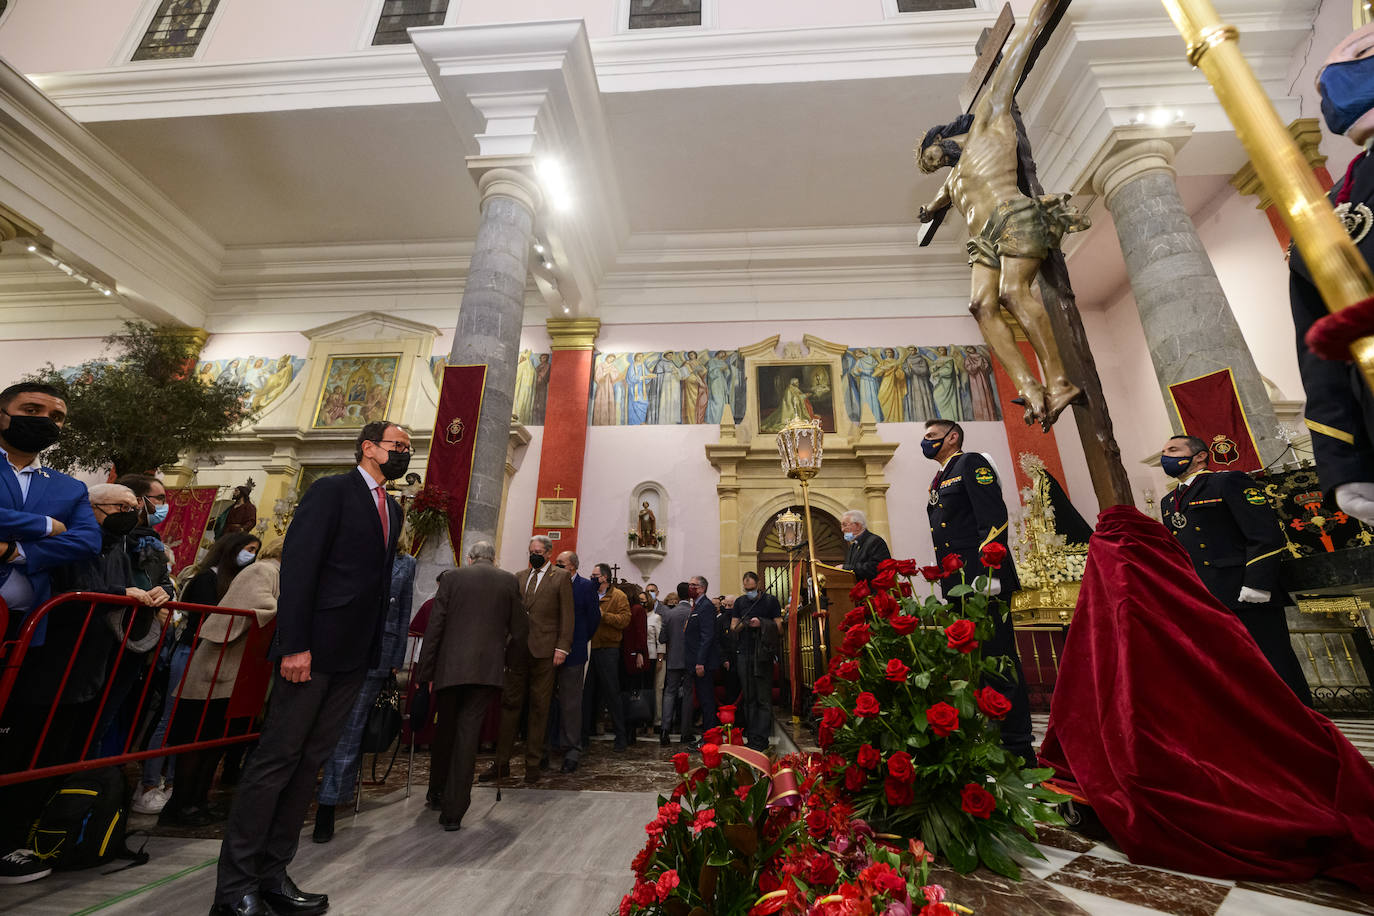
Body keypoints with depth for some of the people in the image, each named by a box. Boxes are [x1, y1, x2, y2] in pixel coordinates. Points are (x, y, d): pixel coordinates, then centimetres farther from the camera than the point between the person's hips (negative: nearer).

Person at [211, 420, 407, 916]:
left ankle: (271, 872, 23)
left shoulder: (393, 509, 16)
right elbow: (298, 566, -13)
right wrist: (295, 645, -18)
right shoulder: (331, 490, -6)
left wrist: (375, 646, 9)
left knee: (309, 761, 12)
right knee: (277, 758, 1)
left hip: (354, 653, 7)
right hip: (314, 647, -7)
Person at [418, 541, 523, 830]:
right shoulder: (509, 581, 3)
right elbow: (520, 630, 4)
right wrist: (504, 656, 20)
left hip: (450, 667, 2)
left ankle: (436, 794, 38)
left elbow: (434, 627, 0)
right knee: (468, 734, 5)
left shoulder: (451, 577, 3)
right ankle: (453, 811, 8)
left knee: (444, 731, 20)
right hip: (488, 668, -1)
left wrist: (425, 672, 6)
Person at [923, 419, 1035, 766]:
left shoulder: (971, 463, -1)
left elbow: (993, 519, -14)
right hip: (958, 586, 9)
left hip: (983, 581, -8)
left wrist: (989, 574, -21)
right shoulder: (939, 481, 23)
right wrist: (949, 586, 16)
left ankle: (1017, 748, 6)